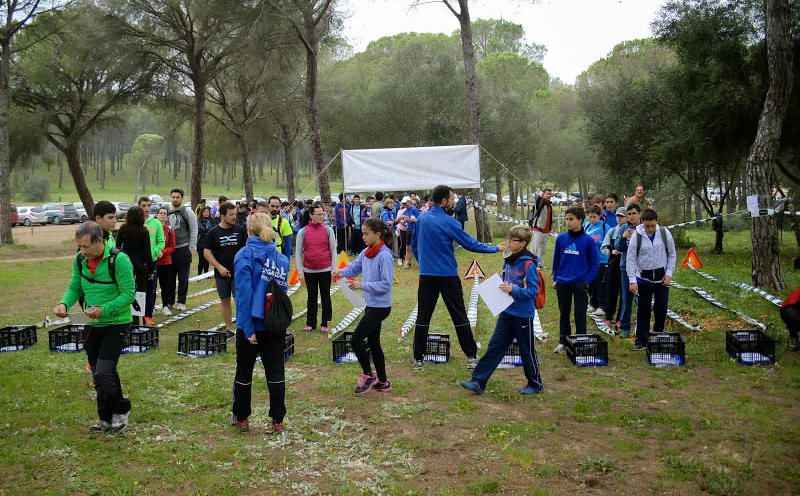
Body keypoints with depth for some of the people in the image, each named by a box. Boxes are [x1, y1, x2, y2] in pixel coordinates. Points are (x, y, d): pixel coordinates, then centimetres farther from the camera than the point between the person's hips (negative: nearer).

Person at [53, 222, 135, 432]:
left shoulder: (119, 260, -20)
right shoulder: (79, 260, -2)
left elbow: (128, 294, -19)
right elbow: (74, 288, 7)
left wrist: (103, 309, -29)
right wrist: (64, 304, -13)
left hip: (116, 323, -6)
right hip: (93, 325, 6)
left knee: (103, 374, -13)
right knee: (100, 374, 14)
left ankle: (120, 409, 12)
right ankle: (108, 418, 30)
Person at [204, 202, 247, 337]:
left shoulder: (240, 230, 1)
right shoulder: (213, 232, -1)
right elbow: (206, 252, -3)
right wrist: (219, 267, -12)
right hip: (221, 274, 1)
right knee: (225, 301, 10)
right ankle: (228, 329, 21)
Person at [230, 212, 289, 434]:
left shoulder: (245, 255, -11)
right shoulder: (281, 257, 4)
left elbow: (244, 293, -17)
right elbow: (283, 289, 5)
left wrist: (248, 328, -17)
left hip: (252, 325, -3)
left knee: (244, 372, 14)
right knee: (275, 372, 8)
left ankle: (241, 418, 28)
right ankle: (278, 421, 12)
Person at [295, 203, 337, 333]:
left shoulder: (328, 230, -2)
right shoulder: (302, 232, -3)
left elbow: (333, 250, 1)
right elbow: (298, 252, 0)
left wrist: (334, 269, -3)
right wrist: (300, 272, -3)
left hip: (325, 270, 0)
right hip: (309, 271, 0)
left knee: (326, 297, 7)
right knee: (312, 298, 11)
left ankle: (325, 324, 16)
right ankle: (310, 323, 20)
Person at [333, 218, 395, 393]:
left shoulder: (384, 256, -21)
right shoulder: (366, 252, 4)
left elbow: (386, 284, -22)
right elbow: (355, 266, 11)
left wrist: (362, 285, -24)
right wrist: (341, 272, -9)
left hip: (380, 306, -9)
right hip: (371, 305, 9)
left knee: (356, 339, -6)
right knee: (373, 343, 15)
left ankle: (368, 375, 12)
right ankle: (382, 382, 26)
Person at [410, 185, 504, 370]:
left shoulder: (421, 219, 3)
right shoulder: (448, 222, -13)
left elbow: (414, 245, 14)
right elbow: (471, 244, -11)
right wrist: (495, 248, 0)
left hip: (426, 276, 4)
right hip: (448, 276, -4)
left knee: (423, 317, 7)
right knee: (459, 316, 5)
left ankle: (418, 359, 9)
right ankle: (471, 356, 12)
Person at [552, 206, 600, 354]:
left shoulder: (588, 241, -8)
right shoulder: (561, 238, -1)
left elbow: (595, 263, -2)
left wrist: (587, 281, -7)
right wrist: (555, 278, 6)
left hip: (580, 284, -3)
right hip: (562, 283, 3)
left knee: (580, 314, 4)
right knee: (564, 314, 13)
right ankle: (563, 341, 25)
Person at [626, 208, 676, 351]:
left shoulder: (664, 233, -6)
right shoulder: (636, 236, -10)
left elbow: (672, 254, 4)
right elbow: (630, 259, -9)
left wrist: (669, 273, -4)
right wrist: (632, 280, -15)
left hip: (662, 277, 1)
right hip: (643, 278, -1)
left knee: (661, 307, 4)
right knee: (643, 309, 4)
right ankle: (641, 340, 13)